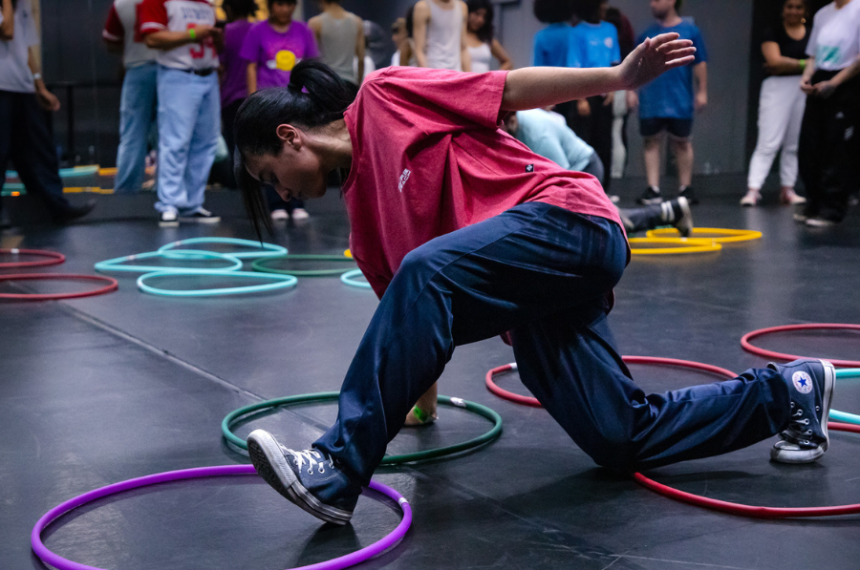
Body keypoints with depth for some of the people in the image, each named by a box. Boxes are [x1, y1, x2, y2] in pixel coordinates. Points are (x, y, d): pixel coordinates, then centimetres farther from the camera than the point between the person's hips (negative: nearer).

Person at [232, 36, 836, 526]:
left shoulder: (384, 98, 0)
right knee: (622, 438, -1)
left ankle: (340, 471, -31)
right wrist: (420, 397, 24)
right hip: (531, 288, 9)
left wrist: (619, 77, -10)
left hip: (569, 220, -9)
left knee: (423, 274, -32)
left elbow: (507, 90, -3)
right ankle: (786, 390, 19)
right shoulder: (361, 210, 21)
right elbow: (408, 319, 24)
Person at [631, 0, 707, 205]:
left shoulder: (689, 31, 1)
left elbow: (700, 64, 1)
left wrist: (701, 92, -4)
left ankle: (686, 188, 15)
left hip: (680, 101, -2)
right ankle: (653, 190, 3)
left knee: (681, 142, 7)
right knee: (652, 141, 1)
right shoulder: (647, 34, 9)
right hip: (650, 101, 2)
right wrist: (631, 90, 4)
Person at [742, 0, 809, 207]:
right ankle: (753, 190, -13)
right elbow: (774, 60, -10)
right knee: (769, 142, -10)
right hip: (778, 88, -4)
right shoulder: (773, 33, 3)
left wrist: (786, 65, -6)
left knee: (794, 144, 6)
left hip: (805, 89, 4)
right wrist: (803, 63, -5)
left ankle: (788, 190, 12)